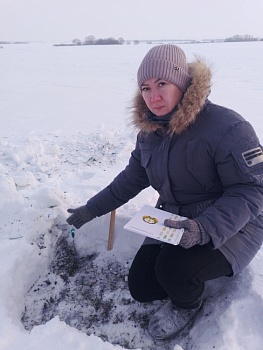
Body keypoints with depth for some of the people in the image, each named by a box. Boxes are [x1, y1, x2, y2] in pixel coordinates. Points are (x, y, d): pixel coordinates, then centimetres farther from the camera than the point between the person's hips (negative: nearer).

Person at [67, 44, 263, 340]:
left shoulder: (226, 127, -23)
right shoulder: (150, 132, 0)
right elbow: (131, 179, 9)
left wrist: (205, 229, -36)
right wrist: (91, 210, 10)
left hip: (231, 228, -6)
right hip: (175, 223, 6)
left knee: (173, 269, -29)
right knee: (141, 287, 1)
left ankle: (188, 304, 9)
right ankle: (189, 281, 30)